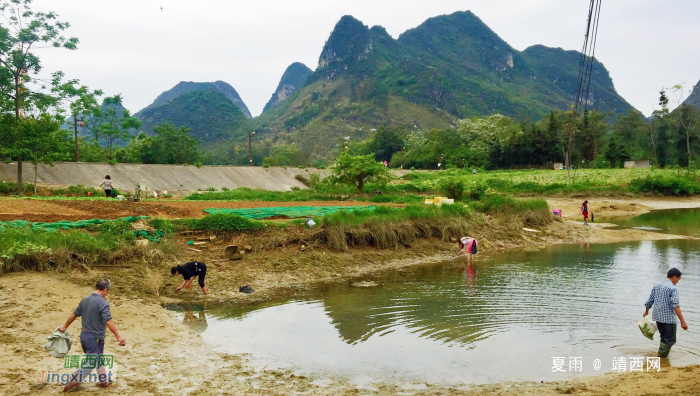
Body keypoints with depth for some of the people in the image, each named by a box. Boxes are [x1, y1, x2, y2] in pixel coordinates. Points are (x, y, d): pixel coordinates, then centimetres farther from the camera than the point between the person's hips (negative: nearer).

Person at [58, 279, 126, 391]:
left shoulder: (85, 300, 4)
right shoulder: (103, 303, -19)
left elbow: (74, 314, 16)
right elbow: (108, 322, -27)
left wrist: (65, 326, 31)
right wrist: (118, 337, -27)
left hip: (84, 336, 9)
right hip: (95, 338, -9)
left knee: (99, 359, 23)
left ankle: (103, 381, 32)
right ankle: (73, 383, 3)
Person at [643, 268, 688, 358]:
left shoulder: (656, 286, 8)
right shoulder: (672, 288, -14)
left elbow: (649, 301, 14)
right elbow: (675, 305, -25)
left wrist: (646, 312, 31)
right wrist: (682, 321, -30)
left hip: (658, 317, 7)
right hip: (669, 318, -7)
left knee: (664, 338, 21)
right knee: (670, 340, 2)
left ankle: (661, 357, 25)